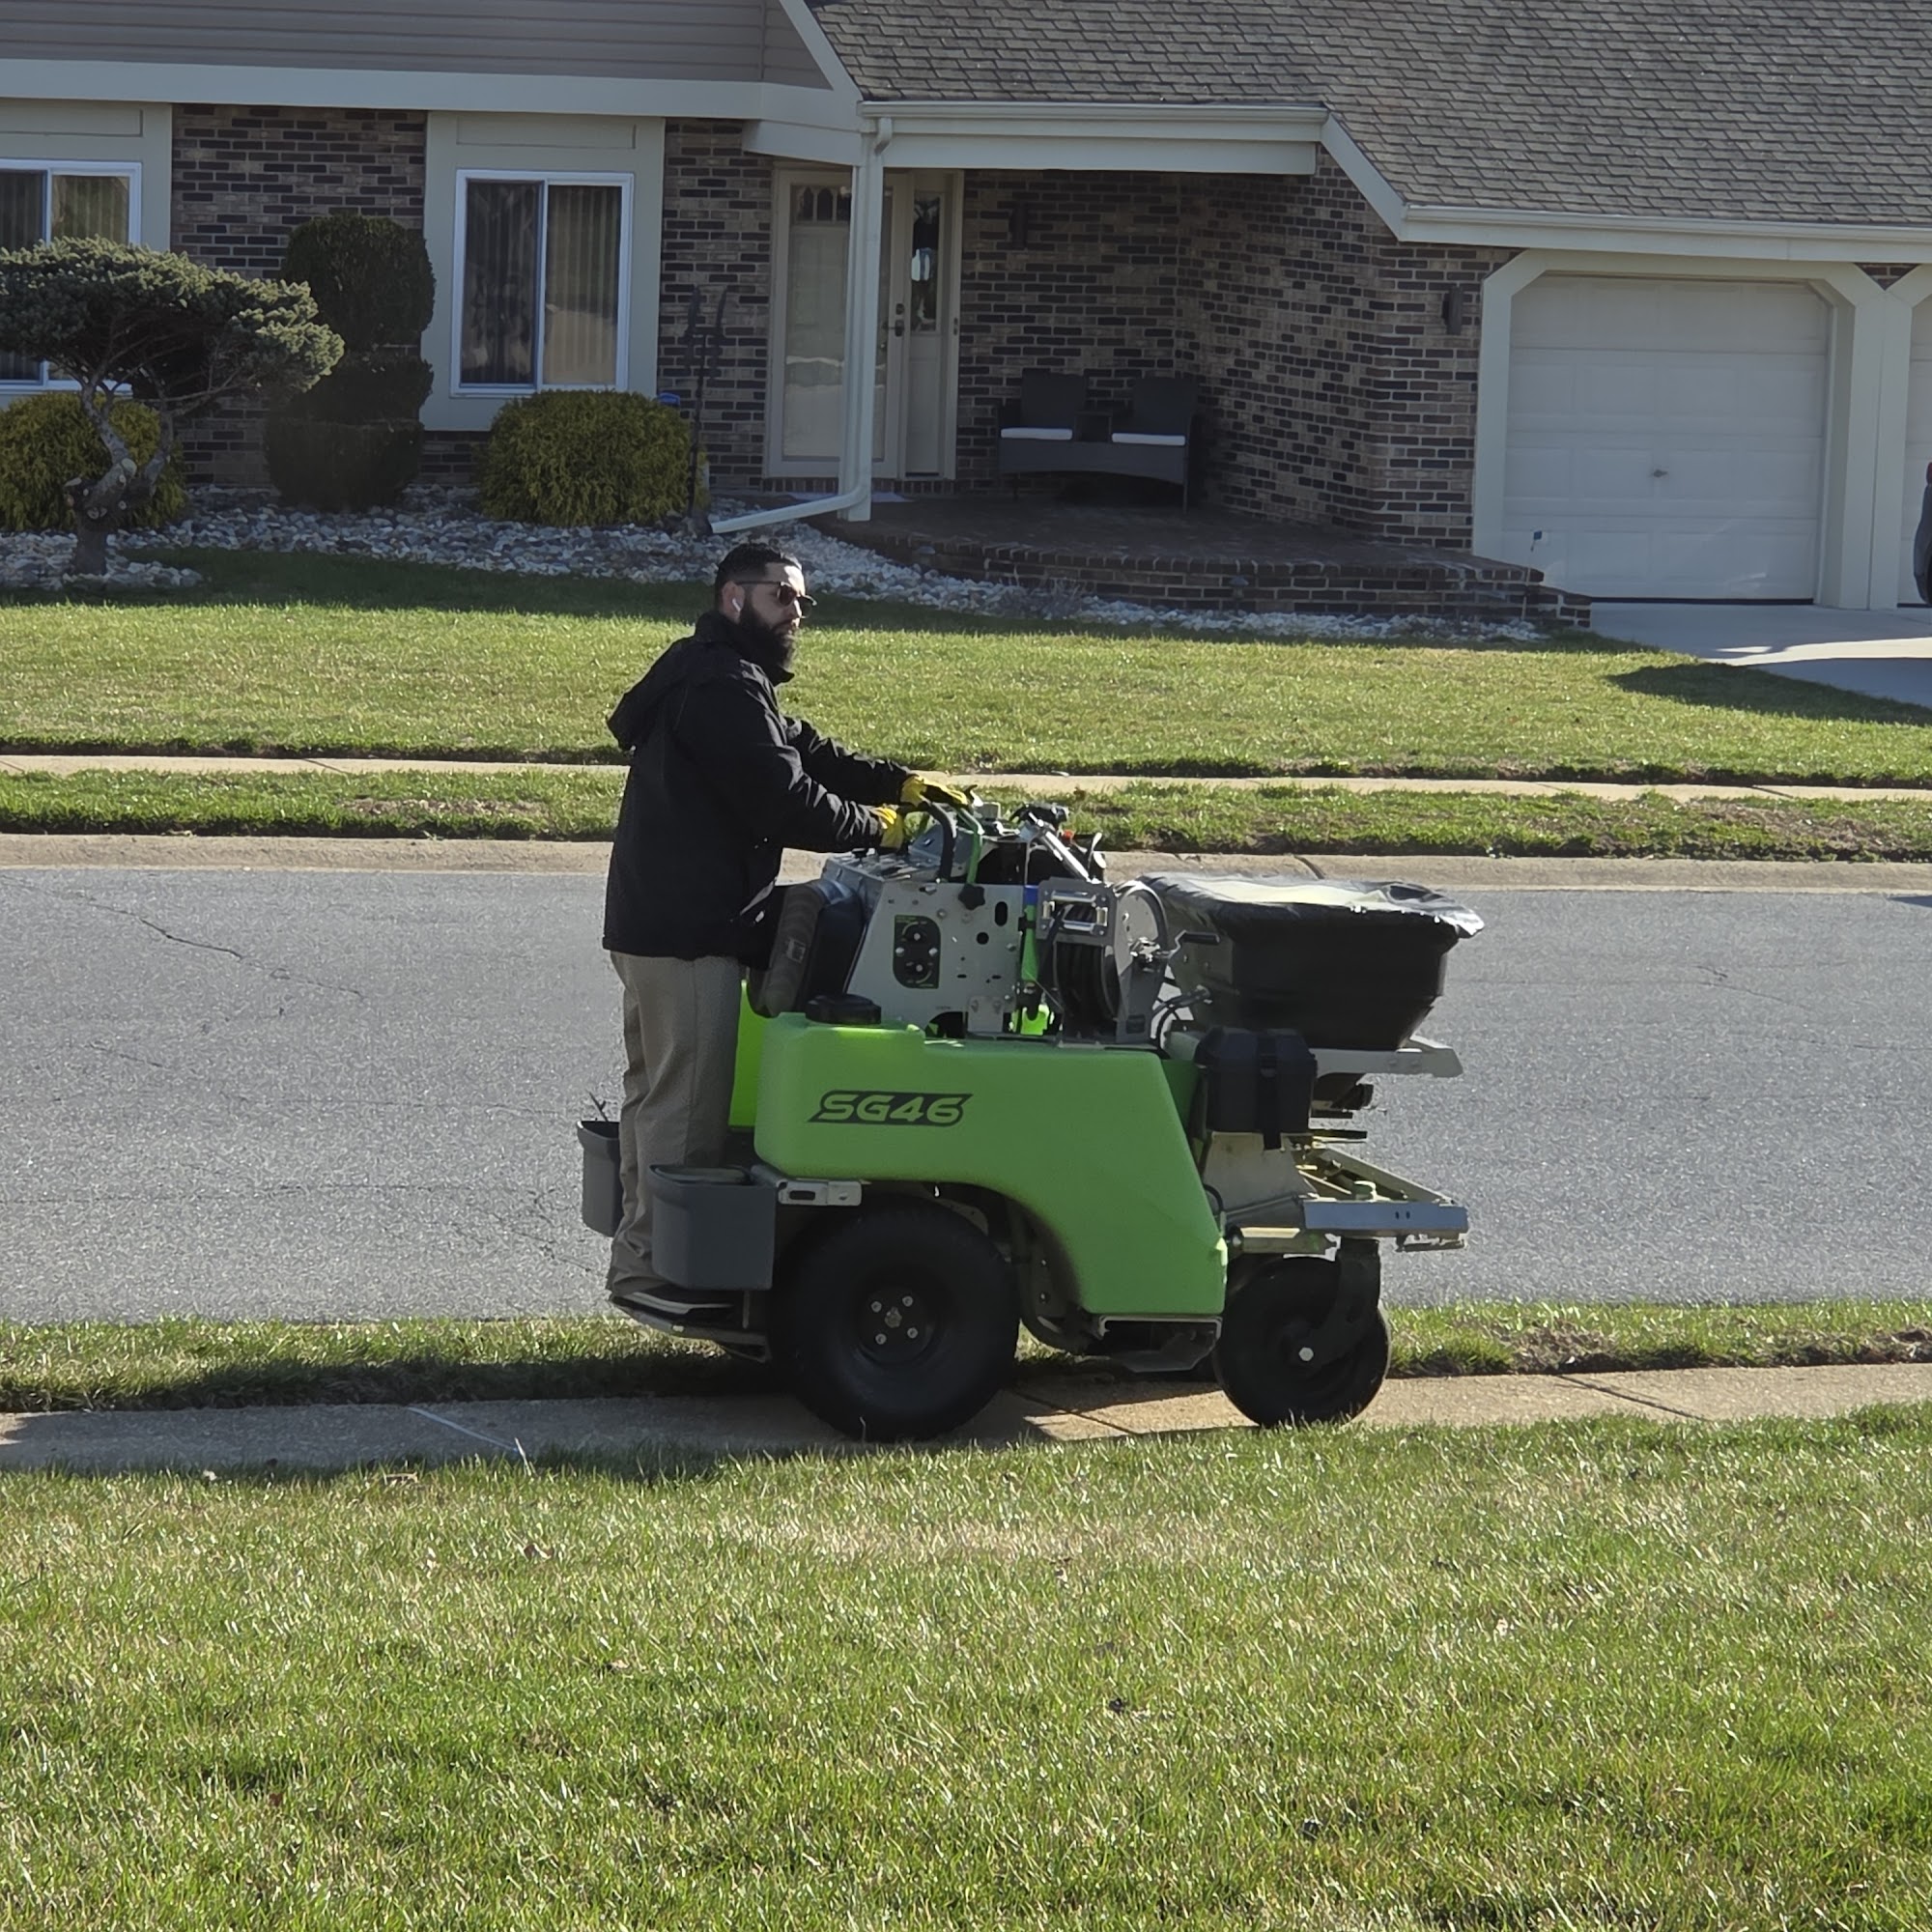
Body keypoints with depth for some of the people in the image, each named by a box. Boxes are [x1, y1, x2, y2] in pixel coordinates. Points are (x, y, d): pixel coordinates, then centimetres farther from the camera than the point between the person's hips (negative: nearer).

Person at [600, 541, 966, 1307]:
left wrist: (899, 783, 5)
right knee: (686, 1101, -8)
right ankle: (656, 1265, -6)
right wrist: (875, 827, -9)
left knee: (658, 1093, 16)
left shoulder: (728, 681, 20)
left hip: (656, 924, 12)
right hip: (689, 933, -12)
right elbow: (780, 798, -21)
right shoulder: (722, 684, -17)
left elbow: (806, 753, 19)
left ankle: (640, 1256, 24)